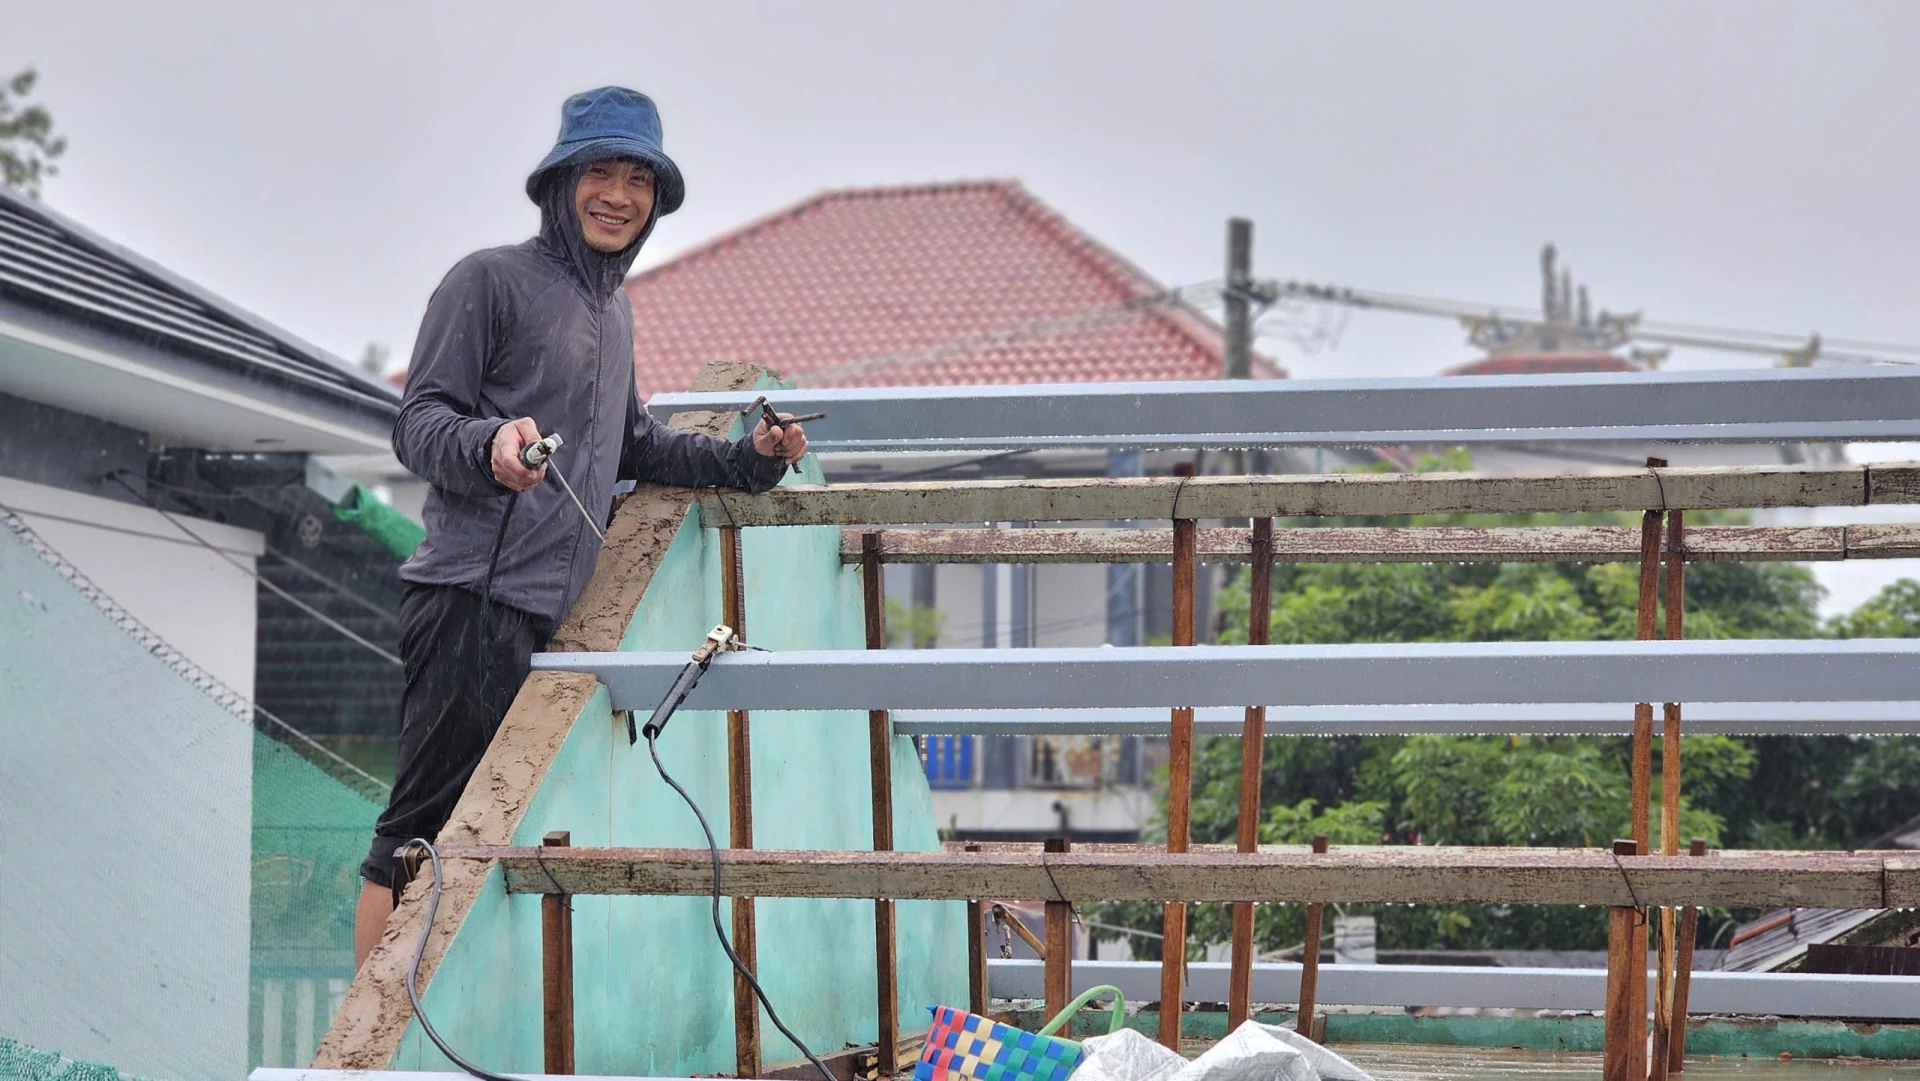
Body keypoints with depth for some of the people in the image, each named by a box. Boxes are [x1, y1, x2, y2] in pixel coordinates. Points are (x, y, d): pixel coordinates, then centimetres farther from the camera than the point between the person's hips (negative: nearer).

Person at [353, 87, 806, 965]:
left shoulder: (611, 306, 23)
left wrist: (746, 459, 19)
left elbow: (630, 445, 32)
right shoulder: (492, 279, -2)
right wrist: (490, 443, -28)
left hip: (543, 612, 8)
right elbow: (419, 421, -7)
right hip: (473, 599, -8)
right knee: (421, 831, -10)